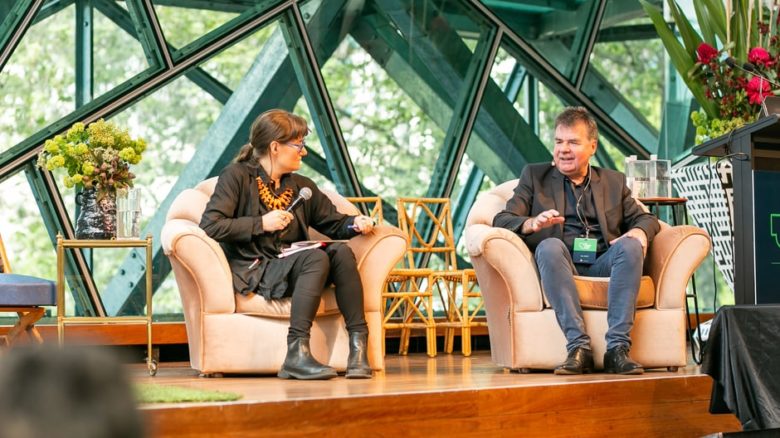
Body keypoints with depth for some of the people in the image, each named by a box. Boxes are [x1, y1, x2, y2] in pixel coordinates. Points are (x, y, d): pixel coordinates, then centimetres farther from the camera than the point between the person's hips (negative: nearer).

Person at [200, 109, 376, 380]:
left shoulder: (301, 186, 20)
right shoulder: (237, 176, 0)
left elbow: (334, 223, 25)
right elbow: (209, 226, -11)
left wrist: (356, 224, 2)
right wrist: (261, 224, -14)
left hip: (292, 269, 6)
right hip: (253, 271, -6)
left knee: (340, 252, -23)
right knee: (317, 257, -31)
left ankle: (358, 345, -29)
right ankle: (297, 352, -39)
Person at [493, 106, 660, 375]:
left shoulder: (613, 181, 25)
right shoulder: (535, 176, 19)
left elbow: (644, 218, 17)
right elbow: (502, 220, 7)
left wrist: (640, 231, -9)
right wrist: (531, 223, -16)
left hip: (602, 265, 2)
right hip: (561, 267, -1)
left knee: (631, 245, -29)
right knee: (550, 245, -34)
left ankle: (617, 348, -35)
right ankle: (578, 347, -39)